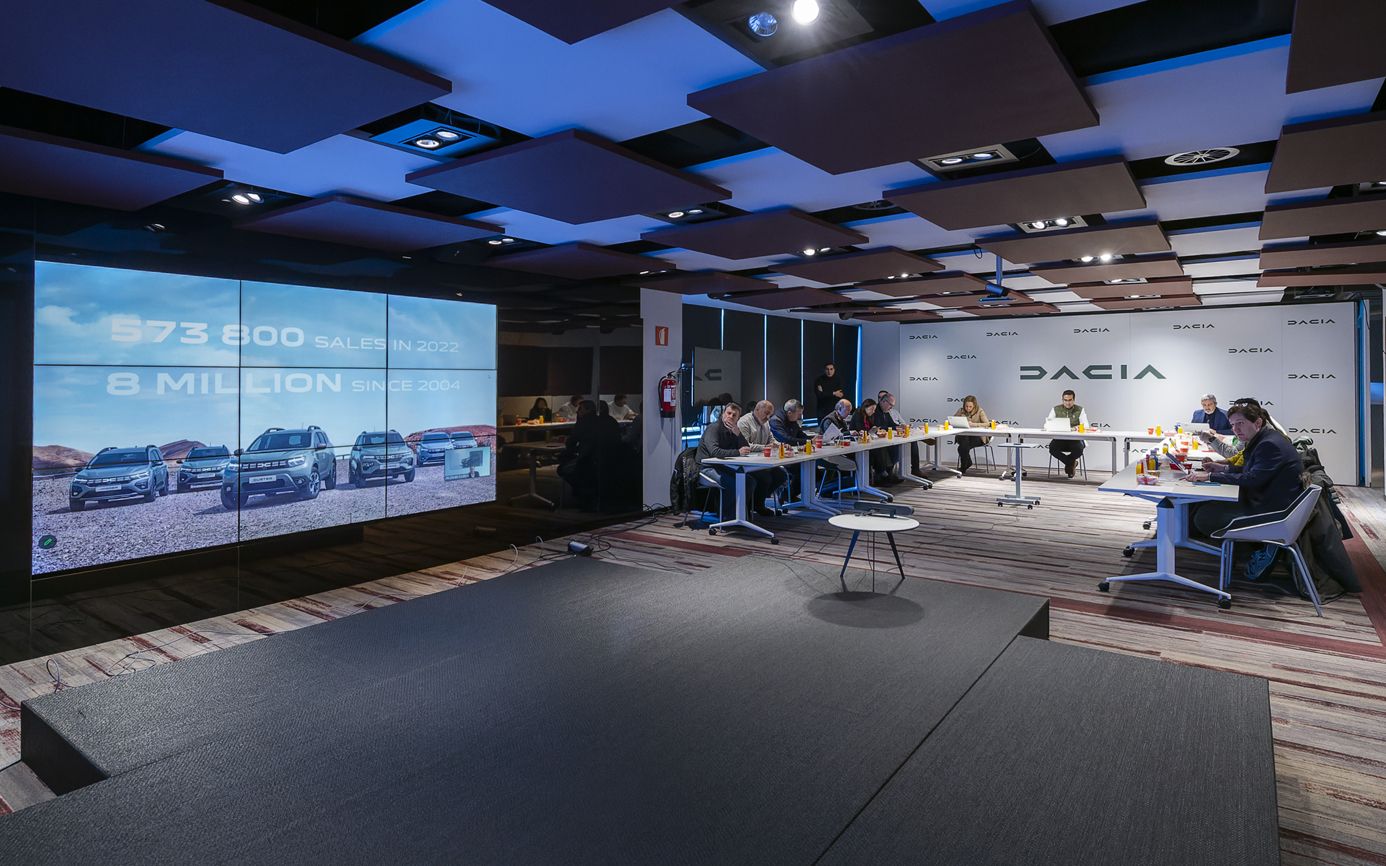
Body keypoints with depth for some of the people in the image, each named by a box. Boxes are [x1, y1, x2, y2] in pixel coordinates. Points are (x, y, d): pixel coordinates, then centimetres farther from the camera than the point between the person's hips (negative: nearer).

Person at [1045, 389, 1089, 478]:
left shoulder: (1080, 410, 6)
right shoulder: (1056, 409, 7)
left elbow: (1085, 425, -4)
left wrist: (1078, 427, -28)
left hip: (1075, 439, -1)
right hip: (1060, 439, 1)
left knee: (1079, 449, -33)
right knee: (1052, 447, -31)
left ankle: (1068, 463, 1)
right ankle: (1071, 463, -6)